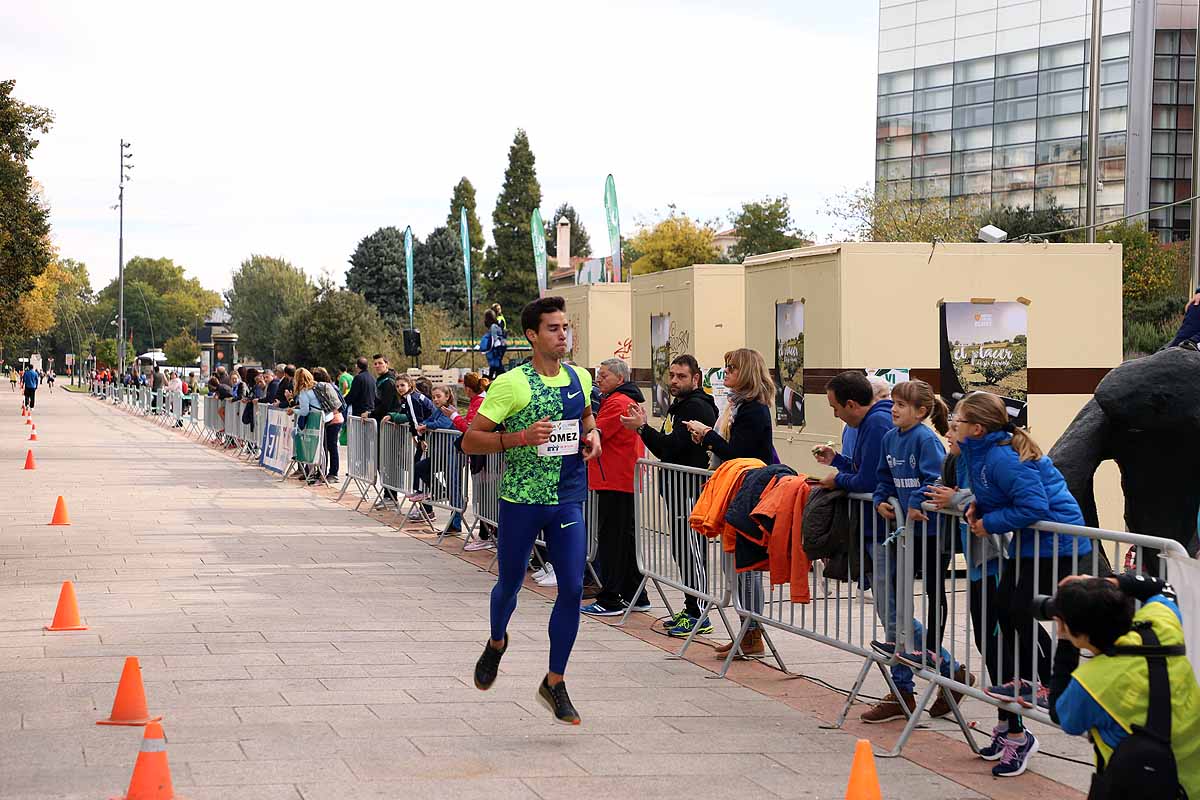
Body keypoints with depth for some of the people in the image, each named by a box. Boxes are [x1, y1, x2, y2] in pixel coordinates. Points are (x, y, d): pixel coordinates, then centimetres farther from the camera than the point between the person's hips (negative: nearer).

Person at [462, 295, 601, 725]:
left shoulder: (580, 379, 5)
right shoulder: (511, 384, -11)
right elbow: (470, 440, -12)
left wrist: (593, 435, 6)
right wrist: (522, 438, -23)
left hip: (568, 501, 4)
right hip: (521, 500, -4)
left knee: (573, 588, -5)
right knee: (510, 583, 12)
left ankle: (554, 683, 6)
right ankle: (496, 643, 45)